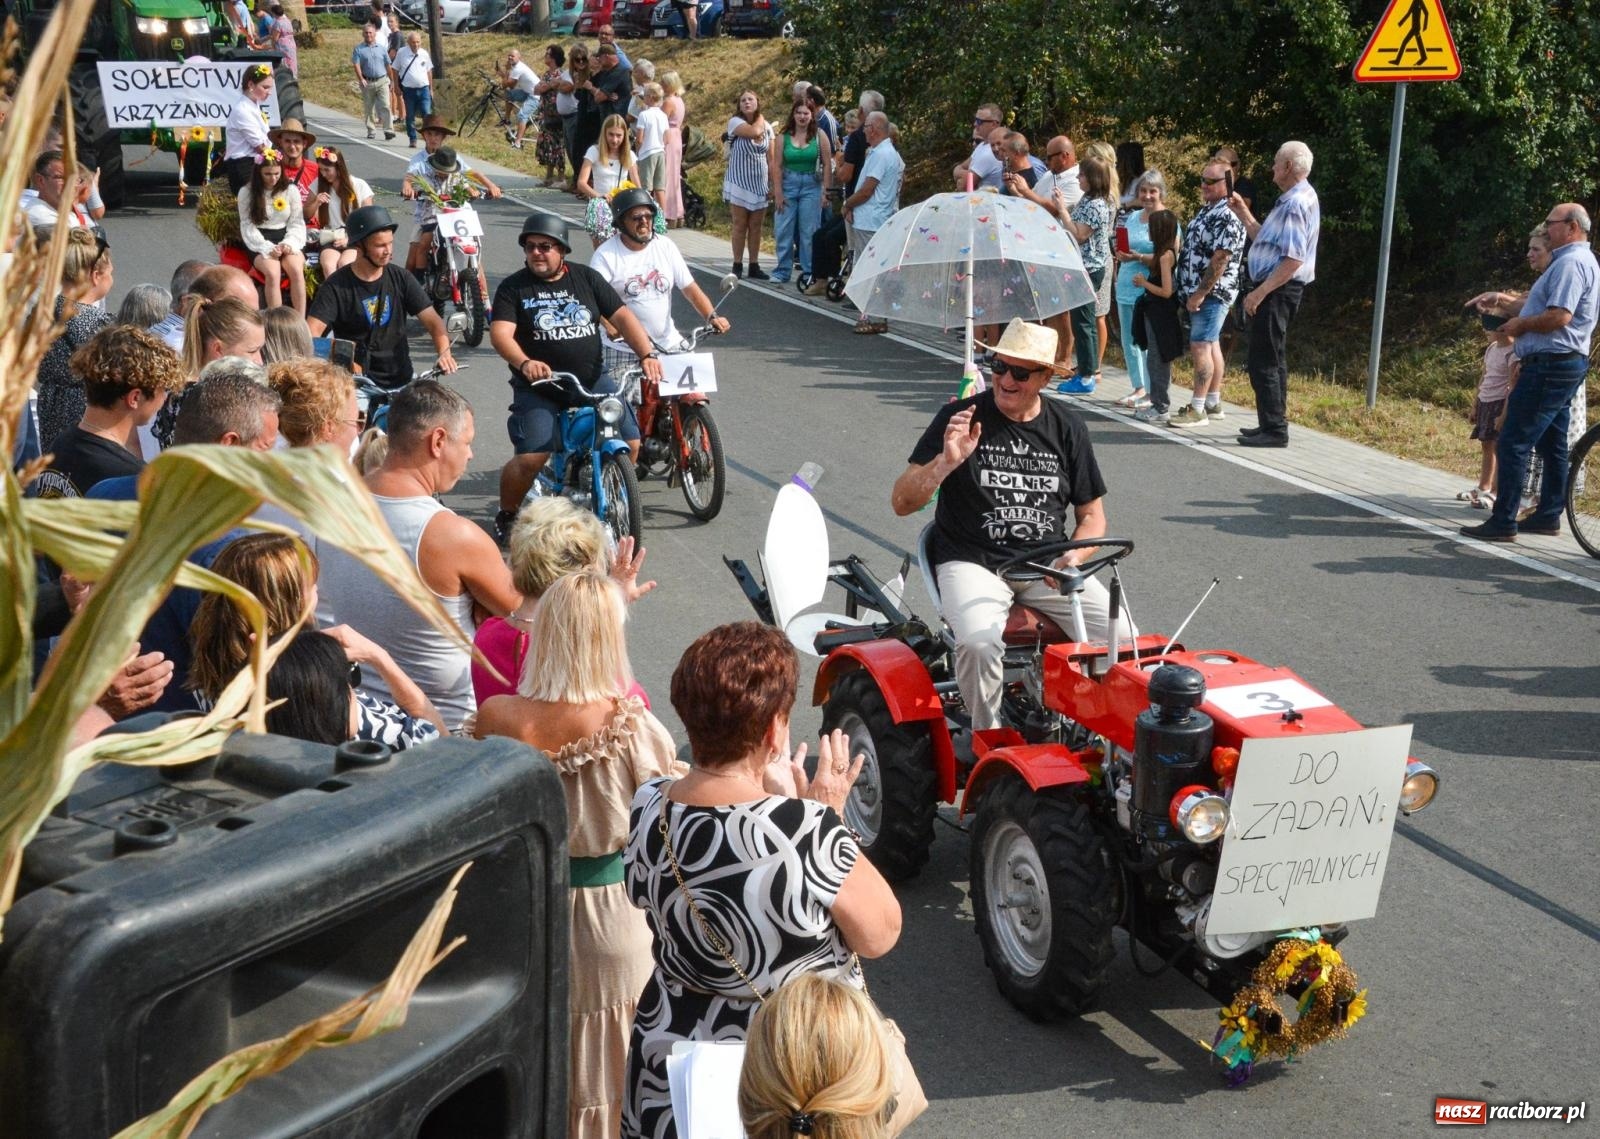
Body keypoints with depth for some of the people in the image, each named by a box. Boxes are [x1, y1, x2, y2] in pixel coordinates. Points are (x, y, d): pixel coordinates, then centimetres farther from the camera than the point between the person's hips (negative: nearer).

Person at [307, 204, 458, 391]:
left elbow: (432, 320, 0)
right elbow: (312, 330, -14)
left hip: (401, 380, 3)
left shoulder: (401, 278, 5)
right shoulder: (336, 286, -5)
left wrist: (444, 352, -19)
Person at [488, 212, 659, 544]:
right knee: (531, 457, -19)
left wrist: (648, 354, -14)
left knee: (629, 442, -10)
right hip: (538, 387, -3)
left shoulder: (586, 278, 6)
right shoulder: (513, 288, -1)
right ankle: (506, 517, 8)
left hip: (592, 381, 3)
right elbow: (500, 333, -14)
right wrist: (524, 363, -35)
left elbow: (622, 316, 2)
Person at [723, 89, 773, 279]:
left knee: (756, 226, 5)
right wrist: (760, 119, -2)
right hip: (740, 183, -4)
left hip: (760, 183, 4)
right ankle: (737, 266, 4)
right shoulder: (735, 122, -5)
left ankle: (754, 266, 10)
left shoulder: (767, 127, 9)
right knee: (740, 225, -2)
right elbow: (754, 131, -24)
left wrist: (772, 184, 4)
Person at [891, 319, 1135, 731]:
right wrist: (946, 462, -24)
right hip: (972, 562, -3)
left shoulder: (1067, 426, 8)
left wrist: (1073, 556, -9)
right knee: (979, 643, -33)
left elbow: (1092, 514, 13)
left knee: (1120, 634, -19)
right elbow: (901, 503, -6)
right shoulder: (960, 417, -2)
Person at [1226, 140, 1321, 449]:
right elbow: (1265, 240, 22)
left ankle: (1274, 430, -6)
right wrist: (1243, 213, 20)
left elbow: (1293, 259, -25)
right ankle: (1272, 424, 27)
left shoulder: (1296, 203, -18)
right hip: (1274, 289, 11)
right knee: (1271, 360, 18)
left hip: (1278, 291, -11)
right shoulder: (1291, 200, 15)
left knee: (1264, 362, -8)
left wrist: (1260, 292, -24)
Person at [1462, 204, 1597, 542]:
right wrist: (1503, 302, 15)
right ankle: (1548, 515, 22)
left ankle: (1503, 523, -9)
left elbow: (1559, 316, -24)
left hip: (1550, 366, -11)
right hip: (1563, 365, 11)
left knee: (1512, 444, -10)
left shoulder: (1571, 263, -15)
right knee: (1552, 445, 15)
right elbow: (1541, 305, 24)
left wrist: (1520, 325, -11)